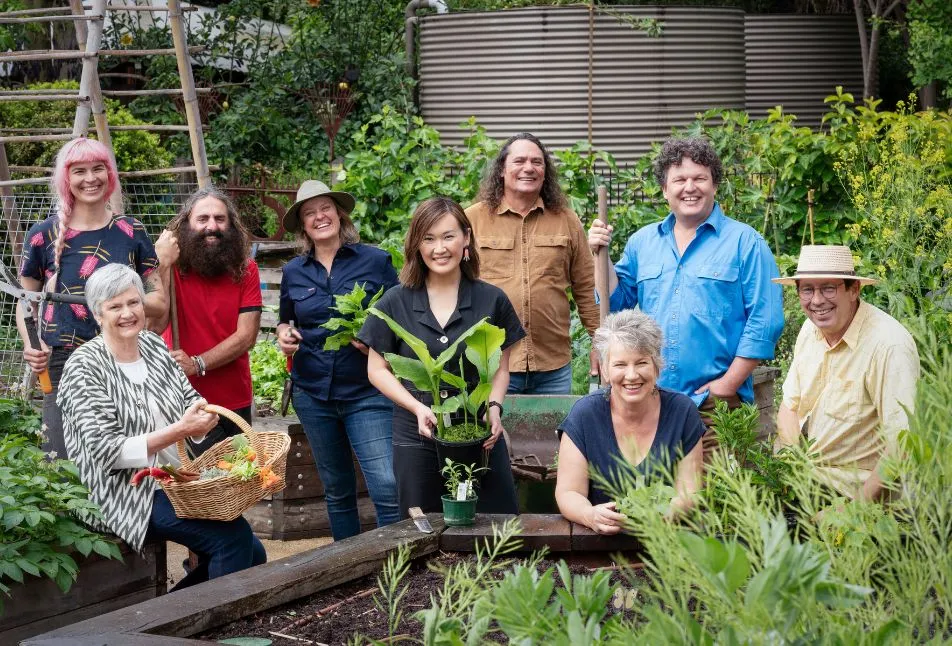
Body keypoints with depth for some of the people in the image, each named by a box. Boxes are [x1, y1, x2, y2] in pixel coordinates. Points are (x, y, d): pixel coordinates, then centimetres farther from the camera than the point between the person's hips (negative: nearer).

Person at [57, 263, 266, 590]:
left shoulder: (155, 346, 8)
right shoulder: (84, 367, -11)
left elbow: (191, 401, 11)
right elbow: (107, 451, -18)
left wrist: (203, 416, -14)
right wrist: (179, 429, -24)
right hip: (127, 494, -7)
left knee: (251, 555, 1)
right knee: (233, 536, -22)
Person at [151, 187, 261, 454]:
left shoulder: (245, 270, 0)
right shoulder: (171, 268, -5)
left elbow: (247, 335, -8)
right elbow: (155, 326, -19)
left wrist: (197, 364, -20)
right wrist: (164, 266, -24)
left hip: (236, 404, 3)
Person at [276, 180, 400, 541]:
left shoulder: (375, 261, -2)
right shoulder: (294, 272, 8)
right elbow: (285, 320, 22)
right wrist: (284, 335, 0)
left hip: (367, 392, -4)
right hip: (313, 393, 4)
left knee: (387, 488, -14)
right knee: (337, 491, 15)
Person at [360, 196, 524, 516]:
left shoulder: (492, 301, 1)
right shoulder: (395, 303, 0)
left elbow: (500, 368, 9)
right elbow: (377, 370, 4)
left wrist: (494, 407, -11)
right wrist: (418, 407, -11)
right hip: (416, 438, 0)